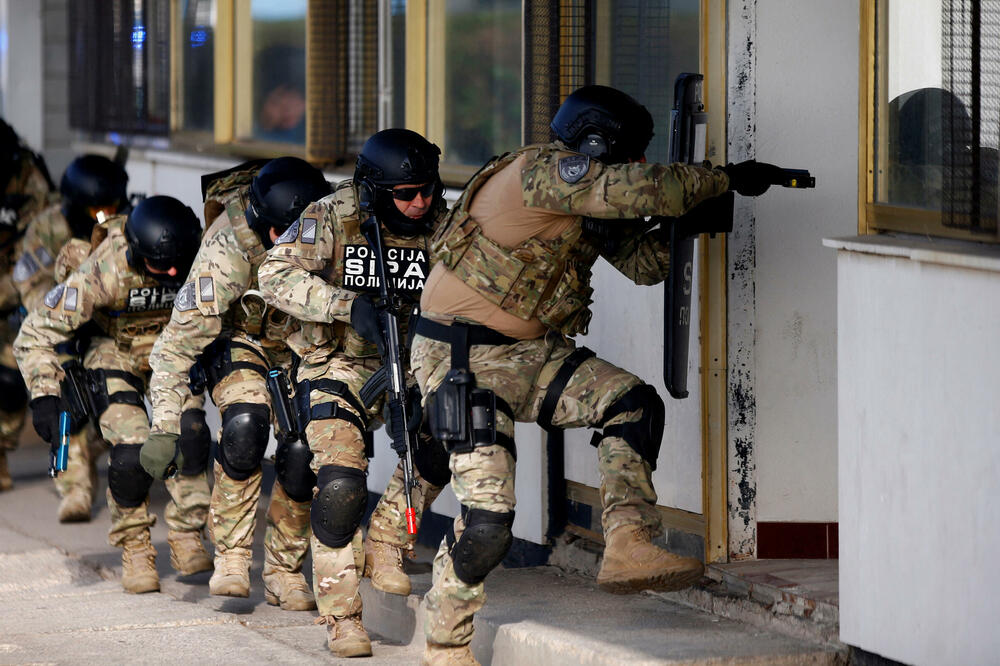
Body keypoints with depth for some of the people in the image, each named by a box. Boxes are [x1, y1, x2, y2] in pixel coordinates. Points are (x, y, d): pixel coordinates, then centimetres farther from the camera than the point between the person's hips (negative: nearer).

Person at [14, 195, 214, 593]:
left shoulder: (201, 258, -26)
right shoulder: (103, 272, -34)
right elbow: (37, 334, -26)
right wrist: (44, 395, -34)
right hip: (116, 350, -2)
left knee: (189, 435, -20)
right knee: (130, 455, -17)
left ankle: (185, 538, -2)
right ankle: (135, 550, 4)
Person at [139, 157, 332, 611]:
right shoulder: (228, 249, -35)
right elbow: (180, 339, -32)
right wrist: (165, 428, -36)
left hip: (304, 341, 3)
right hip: (240, 338, -3)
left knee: (303, 451, -12)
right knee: (246, 424, -29)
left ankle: (284, 572, 8)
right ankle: (230, 557, -16)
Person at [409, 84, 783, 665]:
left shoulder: (593, 205, 10)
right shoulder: (543, 172, -19)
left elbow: (644, 264, 13)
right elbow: (641, 188, -28)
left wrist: (681, 225, -6)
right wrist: (727, 180, -19)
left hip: (532, 354, 9)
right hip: (464, 361, -9)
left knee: (634, 404, -10)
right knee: (488, 517, -14)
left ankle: (629, 548, -15)